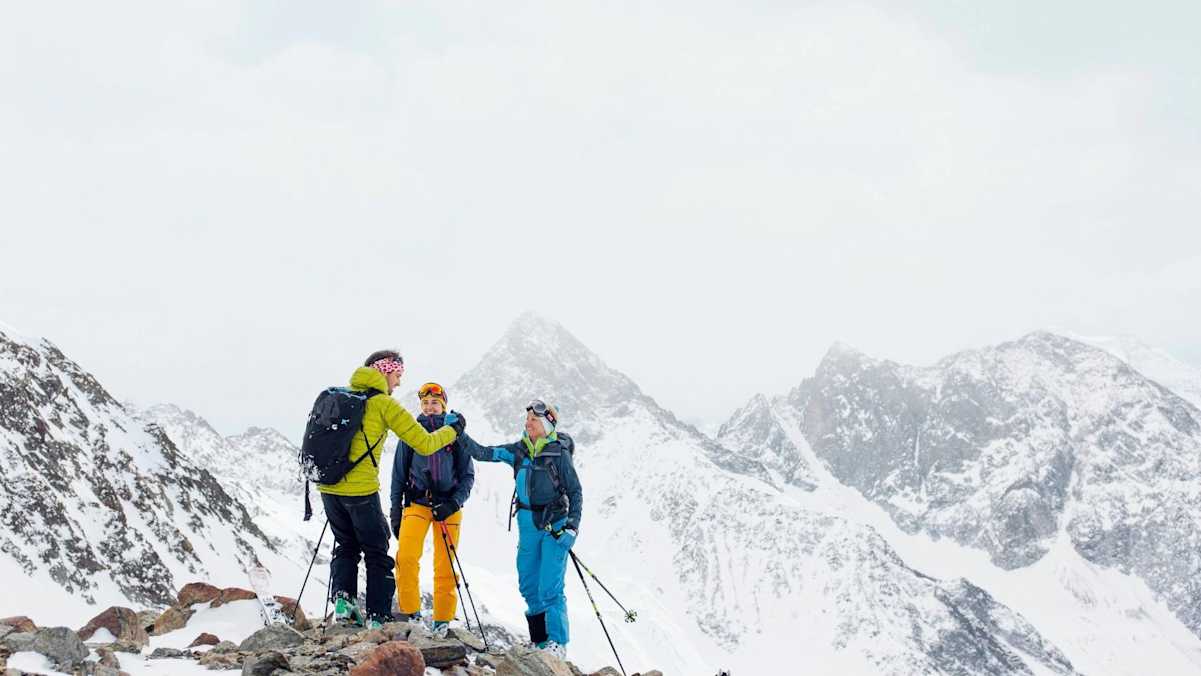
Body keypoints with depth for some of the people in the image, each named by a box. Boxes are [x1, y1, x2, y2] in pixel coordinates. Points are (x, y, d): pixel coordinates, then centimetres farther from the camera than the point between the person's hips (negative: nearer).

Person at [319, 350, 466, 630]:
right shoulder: (385, 404, -8)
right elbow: (424, 444, -8)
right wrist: (453, 429, 8)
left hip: (328, 488, 5)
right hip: (361, 491, -5)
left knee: (346, 546, 23)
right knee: (377, 554, 10)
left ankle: (342, 597, 4)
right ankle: (377, 617, 7)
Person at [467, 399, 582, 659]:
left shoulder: (559, 452, -6)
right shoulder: (518, 450, 6)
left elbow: (575, 491, -4)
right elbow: (483, 453, 3)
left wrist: (573, 525, -14)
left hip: (555, 527, -6)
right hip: (527, 526, 6)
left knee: (549, 588, -9)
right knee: (528, 586, 9)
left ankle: (558, 644, 0)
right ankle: (540, 640, 21)